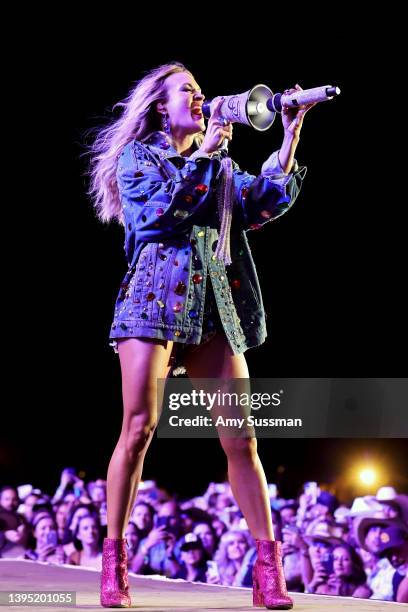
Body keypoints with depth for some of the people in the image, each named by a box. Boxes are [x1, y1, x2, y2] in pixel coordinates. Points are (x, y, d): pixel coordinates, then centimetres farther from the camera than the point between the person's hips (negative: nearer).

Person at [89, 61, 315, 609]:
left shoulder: (220, 166, 23)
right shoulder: (137, 155, 11)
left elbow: (272, 198, 10)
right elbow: (162, 205, -7)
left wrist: (291, 133, 5)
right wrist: (204, 151, -2)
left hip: (216, 304, 4)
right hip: (156, 296, -3)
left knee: (240, 439, -5)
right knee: (139, 429, -10)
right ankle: (114, 562, -1)